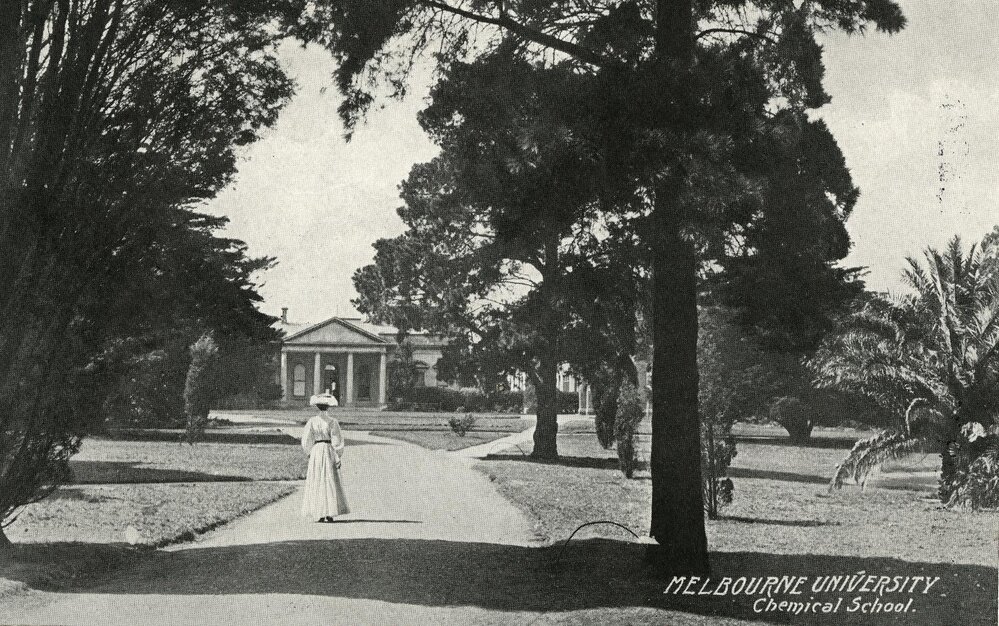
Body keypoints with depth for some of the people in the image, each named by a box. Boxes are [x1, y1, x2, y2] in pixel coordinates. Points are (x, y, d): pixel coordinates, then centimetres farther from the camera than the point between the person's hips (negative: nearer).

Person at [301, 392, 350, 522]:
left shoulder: (312, 421, -2)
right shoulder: (332, 421, -9)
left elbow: (306, 440, 1)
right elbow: (337, 441, -10)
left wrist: (310, 453, 17)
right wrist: (339, 458, -3)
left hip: (316, 452, 2)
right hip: (329, 452, -2)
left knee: (317, 483, 9)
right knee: (330, 482, 5)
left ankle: (319, 514, 6)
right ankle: (329, 514, 1)